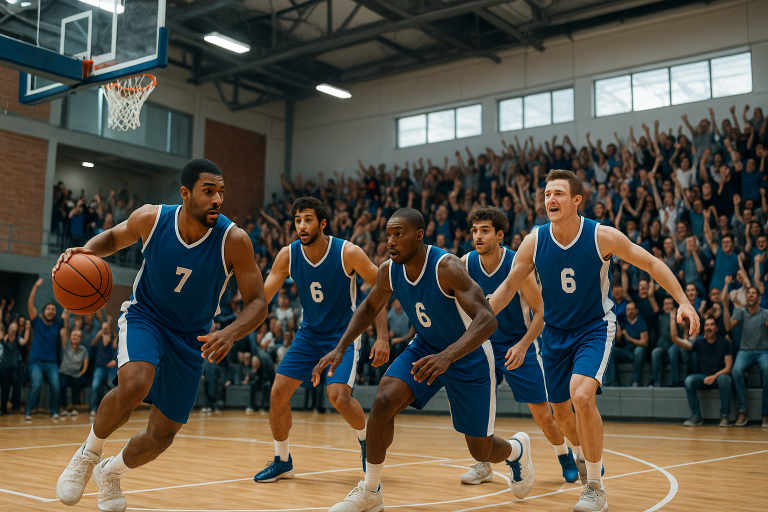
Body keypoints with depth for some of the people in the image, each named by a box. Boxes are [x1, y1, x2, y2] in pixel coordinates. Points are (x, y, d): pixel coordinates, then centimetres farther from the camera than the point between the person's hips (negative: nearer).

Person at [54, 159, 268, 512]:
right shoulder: (151, 218, -17)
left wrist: (230, 334, -37)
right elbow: (114, 236, 5)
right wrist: (86, 250, -17)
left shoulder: (234, 240, -23)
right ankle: (88, 454, -4)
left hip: (191, 337, 1)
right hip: (144, 316, -1)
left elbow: (257, 303, -18)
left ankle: (110, 473, 40)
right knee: (135, 384, -34)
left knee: (162, 436, 6)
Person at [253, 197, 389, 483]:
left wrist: (382, 336, -19)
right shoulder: (288, 255, -10)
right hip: (309, 332, 5)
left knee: (338, 396, -22)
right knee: (278, 392, -3)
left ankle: (365, 440, 10)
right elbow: (262, 296, -8)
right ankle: (282, 461, 17)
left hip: (344, 333, -4)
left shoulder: (348, 253, -20)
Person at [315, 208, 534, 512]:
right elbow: (370, 307, 8)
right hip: (425, 349, 5)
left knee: (481, 451, 5)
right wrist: (340, 348, -3)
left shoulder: (446, 267, -31)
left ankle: (516, 449, 44)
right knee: (383, 402, -22)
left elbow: (487, 319, -39)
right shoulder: (389, 271, -12)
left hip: (469, 356, -4)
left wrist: (447, 356, -53)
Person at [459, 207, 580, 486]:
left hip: (519, 345, -3)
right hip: (484, 343, 3)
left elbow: (540, 312, -15)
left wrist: (523, 346, -28)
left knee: (543, 413, 1)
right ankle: (484, 464, 5)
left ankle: (565, 453, 32)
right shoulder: (466, 263, -11)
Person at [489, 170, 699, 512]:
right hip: (555, 331, 4)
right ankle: (586, 455, 49)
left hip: (595, 327, -4)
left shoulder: (602, 236, -18)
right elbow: (510, 285, 0)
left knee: (581, 395, -27)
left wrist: (683, 301, -15)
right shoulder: (534, 241, -12)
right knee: (561, 406, 14)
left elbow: (652, 264, -7)